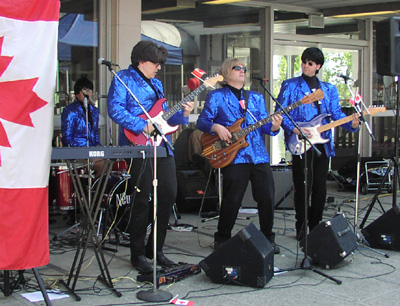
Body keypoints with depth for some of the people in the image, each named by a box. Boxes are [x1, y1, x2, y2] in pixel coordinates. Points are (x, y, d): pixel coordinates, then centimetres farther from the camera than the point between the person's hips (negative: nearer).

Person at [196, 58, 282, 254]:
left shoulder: (256, 98, 19)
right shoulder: (216, 96, 6)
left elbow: (264, 126, 13)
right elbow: (202, 121, 2)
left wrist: (274, 126, -9)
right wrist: (217, 127, -17)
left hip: (259, 156, 4)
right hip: (234, 156, -4)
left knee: (267, 198, 2)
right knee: (232, 200, -3)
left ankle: (268, 238, 18)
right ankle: (222, 238, 15)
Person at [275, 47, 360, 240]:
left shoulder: (329, 89, 16)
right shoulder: (290, 85, 4)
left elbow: (336, 113, 10)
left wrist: (351, 123, -10)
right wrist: (294, 129, -16)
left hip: (322, 143, 4)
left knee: (320, 187, 7)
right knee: (303, 186, -5)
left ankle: (315, 226, 20)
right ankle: (301, 228, 5)